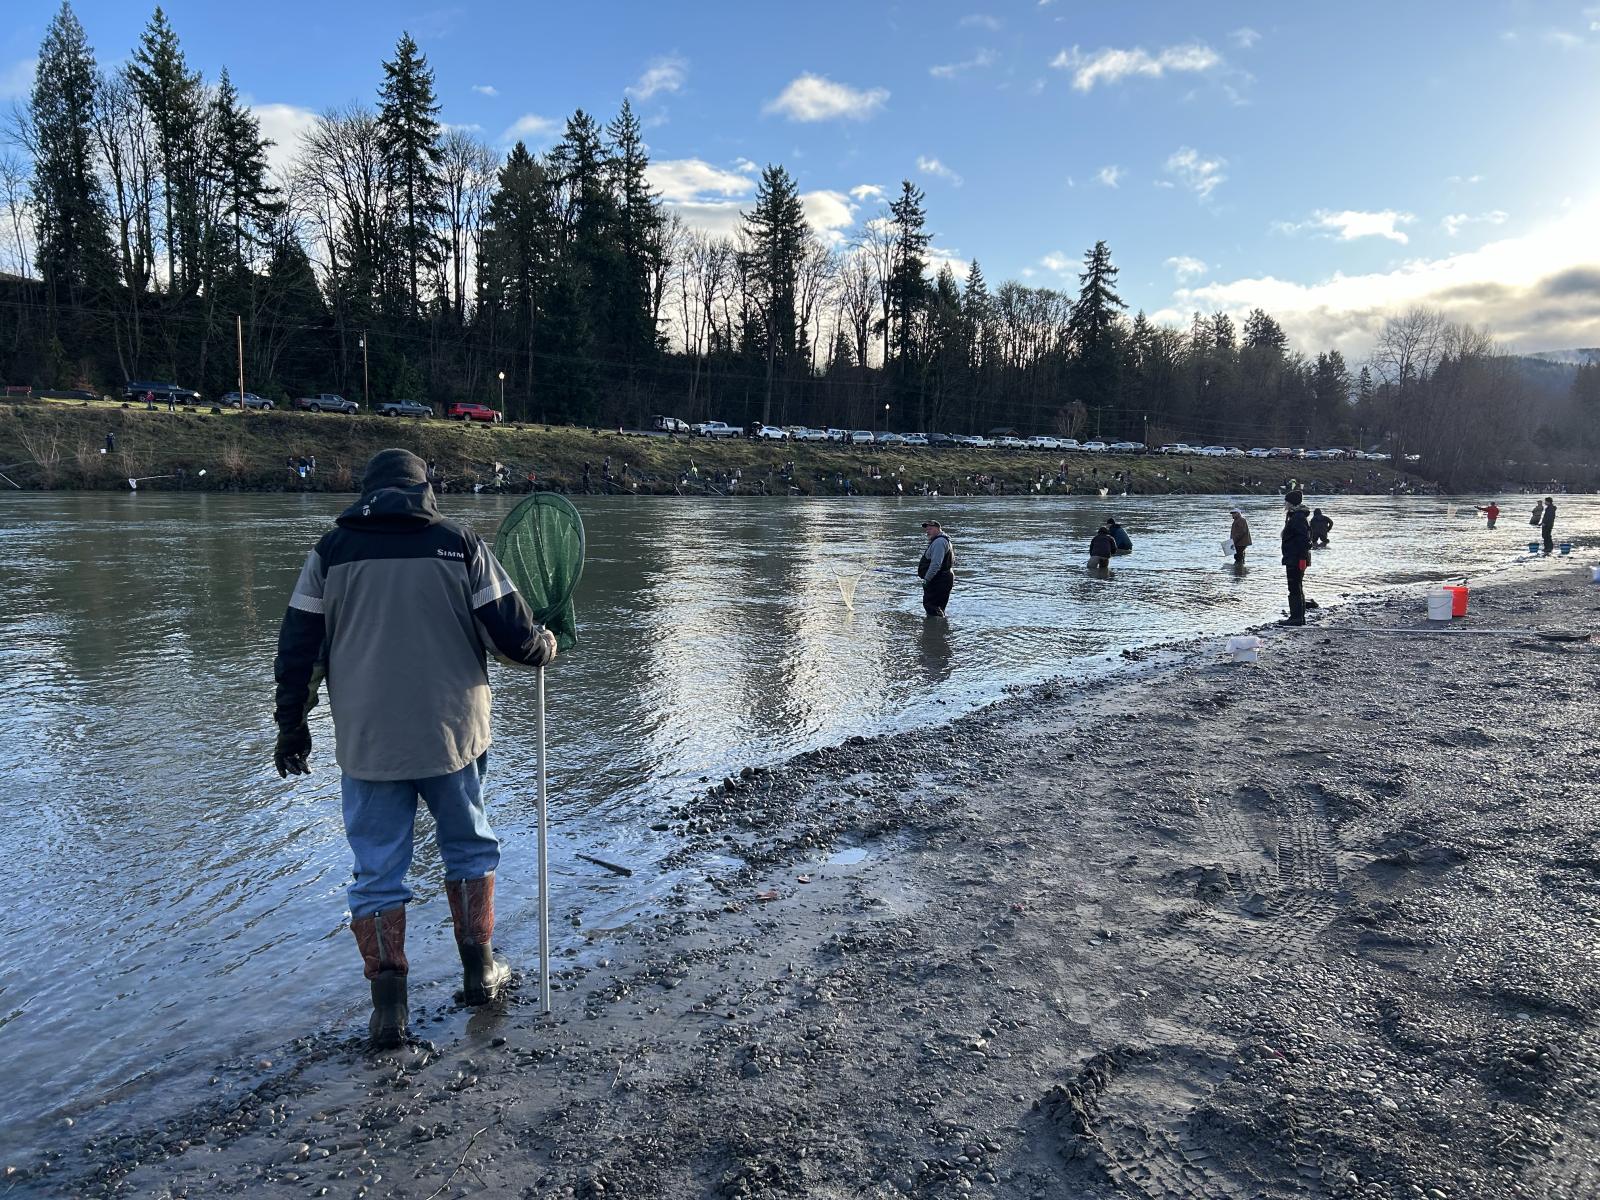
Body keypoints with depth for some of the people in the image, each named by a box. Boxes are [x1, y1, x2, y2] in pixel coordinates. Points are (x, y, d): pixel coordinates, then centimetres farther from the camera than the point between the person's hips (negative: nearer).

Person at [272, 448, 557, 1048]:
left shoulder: (330, 551, 2)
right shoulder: (461, 545, -3)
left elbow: (297, 649, 4)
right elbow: (513, 636, -5)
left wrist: (292, 727, 15)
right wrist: (546, 644, 17)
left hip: (366, 744, 0)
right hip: (451, 734, 0)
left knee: (377, 873, 10)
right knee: (469, 848, 20)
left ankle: (388, 1004, 9)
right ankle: (479, 969, 26)